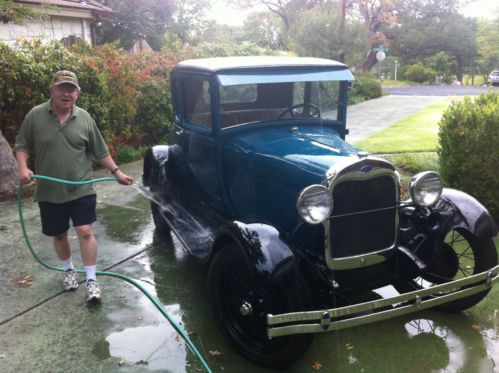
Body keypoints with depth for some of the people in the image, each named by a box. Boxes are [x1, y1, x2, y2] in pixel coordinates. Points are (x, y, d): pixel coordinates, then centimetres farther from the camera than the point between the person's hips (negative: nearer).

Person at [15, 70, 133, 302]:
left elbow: (100, 152, 6)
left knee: (85, 232, -6)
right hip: (49, 192, 1)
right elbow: (22, 146, 3)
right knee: (59, 235, 14)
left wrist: (116, 172, 2)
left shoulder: (85, 118, 0)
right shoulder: (35, 116, -4)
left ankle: (91, 279, 4)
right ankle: (68, 271, 36)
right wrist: (23, 167, -15)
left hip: (81, 190, -1)